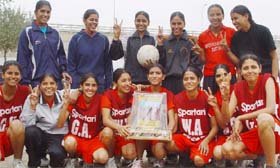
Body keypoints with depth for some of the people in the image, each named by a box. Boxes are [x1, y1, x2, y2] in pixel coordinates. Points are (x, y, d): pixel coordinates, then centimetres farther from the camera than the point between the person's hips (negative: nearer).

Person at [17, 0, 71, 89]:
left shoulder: (55, 33, 14)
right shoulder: (27, 32, 0)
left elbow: (61, 54, 19)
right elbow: (22, 59, -3)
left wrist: (63, 70, 2)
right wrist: (25, 82, -8)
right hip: (36, 80, -4)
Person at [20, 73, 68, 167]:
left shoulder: (63, 96, -7)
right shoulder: (32, 99, -9)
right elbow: (26, 124, -15)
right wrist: (32, 106, -25)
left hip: (59, 136, -1)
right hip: (41, 134, 1)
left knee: (56, 153, -34)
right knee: (30, 131, -32)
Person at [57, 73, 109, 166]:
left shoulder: (99, 99, -8)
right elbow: (59, 125, -14)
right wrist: (66, 103, -26)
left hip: (93, 140, 0)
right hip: (75, 138, 0)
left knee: (103, 158, -29)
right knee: (70, 142, -35)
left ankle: (88, 157, 4)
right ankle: (73, 158, -1)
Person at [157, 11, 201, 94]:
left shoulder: (192, 41, 3)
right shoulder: (165, 41, 9)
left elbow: (197, 63, 1)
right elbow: (160, 62, 6)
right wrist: (160, 45, -4)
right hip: (168, 82, 2)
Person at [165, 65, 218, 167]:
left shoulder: (207, 98, -10)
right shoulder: (177, 98, 0)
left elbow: (214, 127, -5)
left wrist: (206, 141, -21)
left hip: (204, 139, -3)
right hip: (184, 138, 3)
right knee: (167, 144, -28)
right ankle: (183, 154, 3)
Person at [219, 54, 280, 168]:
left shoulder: (267, 79, -7)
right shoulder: (238, 87, 3)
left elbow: (271, 109, -22)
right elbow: (226, 119, -2)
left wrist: (240, 118, -19)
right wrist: (225, 98, -20)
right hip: (251, 135, 4)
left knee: (263, 118, -38)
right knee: (227, 150, -24)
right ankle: (258, 157, 3)